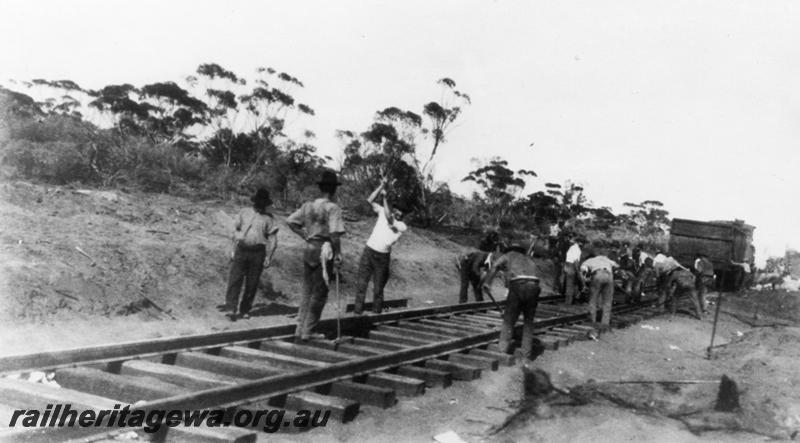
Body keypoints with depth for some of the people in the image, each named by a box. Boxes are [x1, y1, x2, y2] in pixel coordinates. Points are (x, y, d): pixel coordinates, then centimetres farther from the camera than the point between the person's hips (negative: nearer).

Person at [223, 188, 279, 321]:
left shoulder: (268, 218, 2)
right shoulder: (244, 213, 9)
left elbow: (273, 240, 0)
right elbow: (235, 231, 14)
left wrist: (268, 258, -7)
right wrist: (234, 250, 9)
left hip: (258, 253, -1)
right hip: (241, 250, 1)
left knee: (252, 284, 3)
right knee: (235, 280, -6)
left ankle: (245, 310, 14)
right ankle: (230, 308, -5)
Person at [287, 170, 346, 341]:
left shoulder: (308, 206, 7)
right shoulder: (332, 208, -13)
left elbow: (291, 221, 11)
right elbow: (334, 234, -21)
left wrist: (306, 236, 11)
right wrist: (338, 256, -14)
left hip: (309, 250, 6)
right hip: (325, 251, -6)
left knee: (307, 292, 16)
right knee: (319, 294, 5)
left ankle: (300, 329, 18)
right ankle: (308, 331, 9)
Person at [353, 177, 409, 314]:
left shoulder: (402, 226, -8)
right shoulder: (384, 212, 2)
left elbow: (389, 219, -26)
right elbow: (369, 200, -3)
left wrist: (385, 198, -25)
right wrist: (382, 186, -11)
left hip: (383, 257, -2)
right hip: (368, 252, 2)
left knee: (378, 289, 6)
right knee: (361, 284, -1)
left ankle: (376, 313, 16)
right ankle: (358, 312, 3)